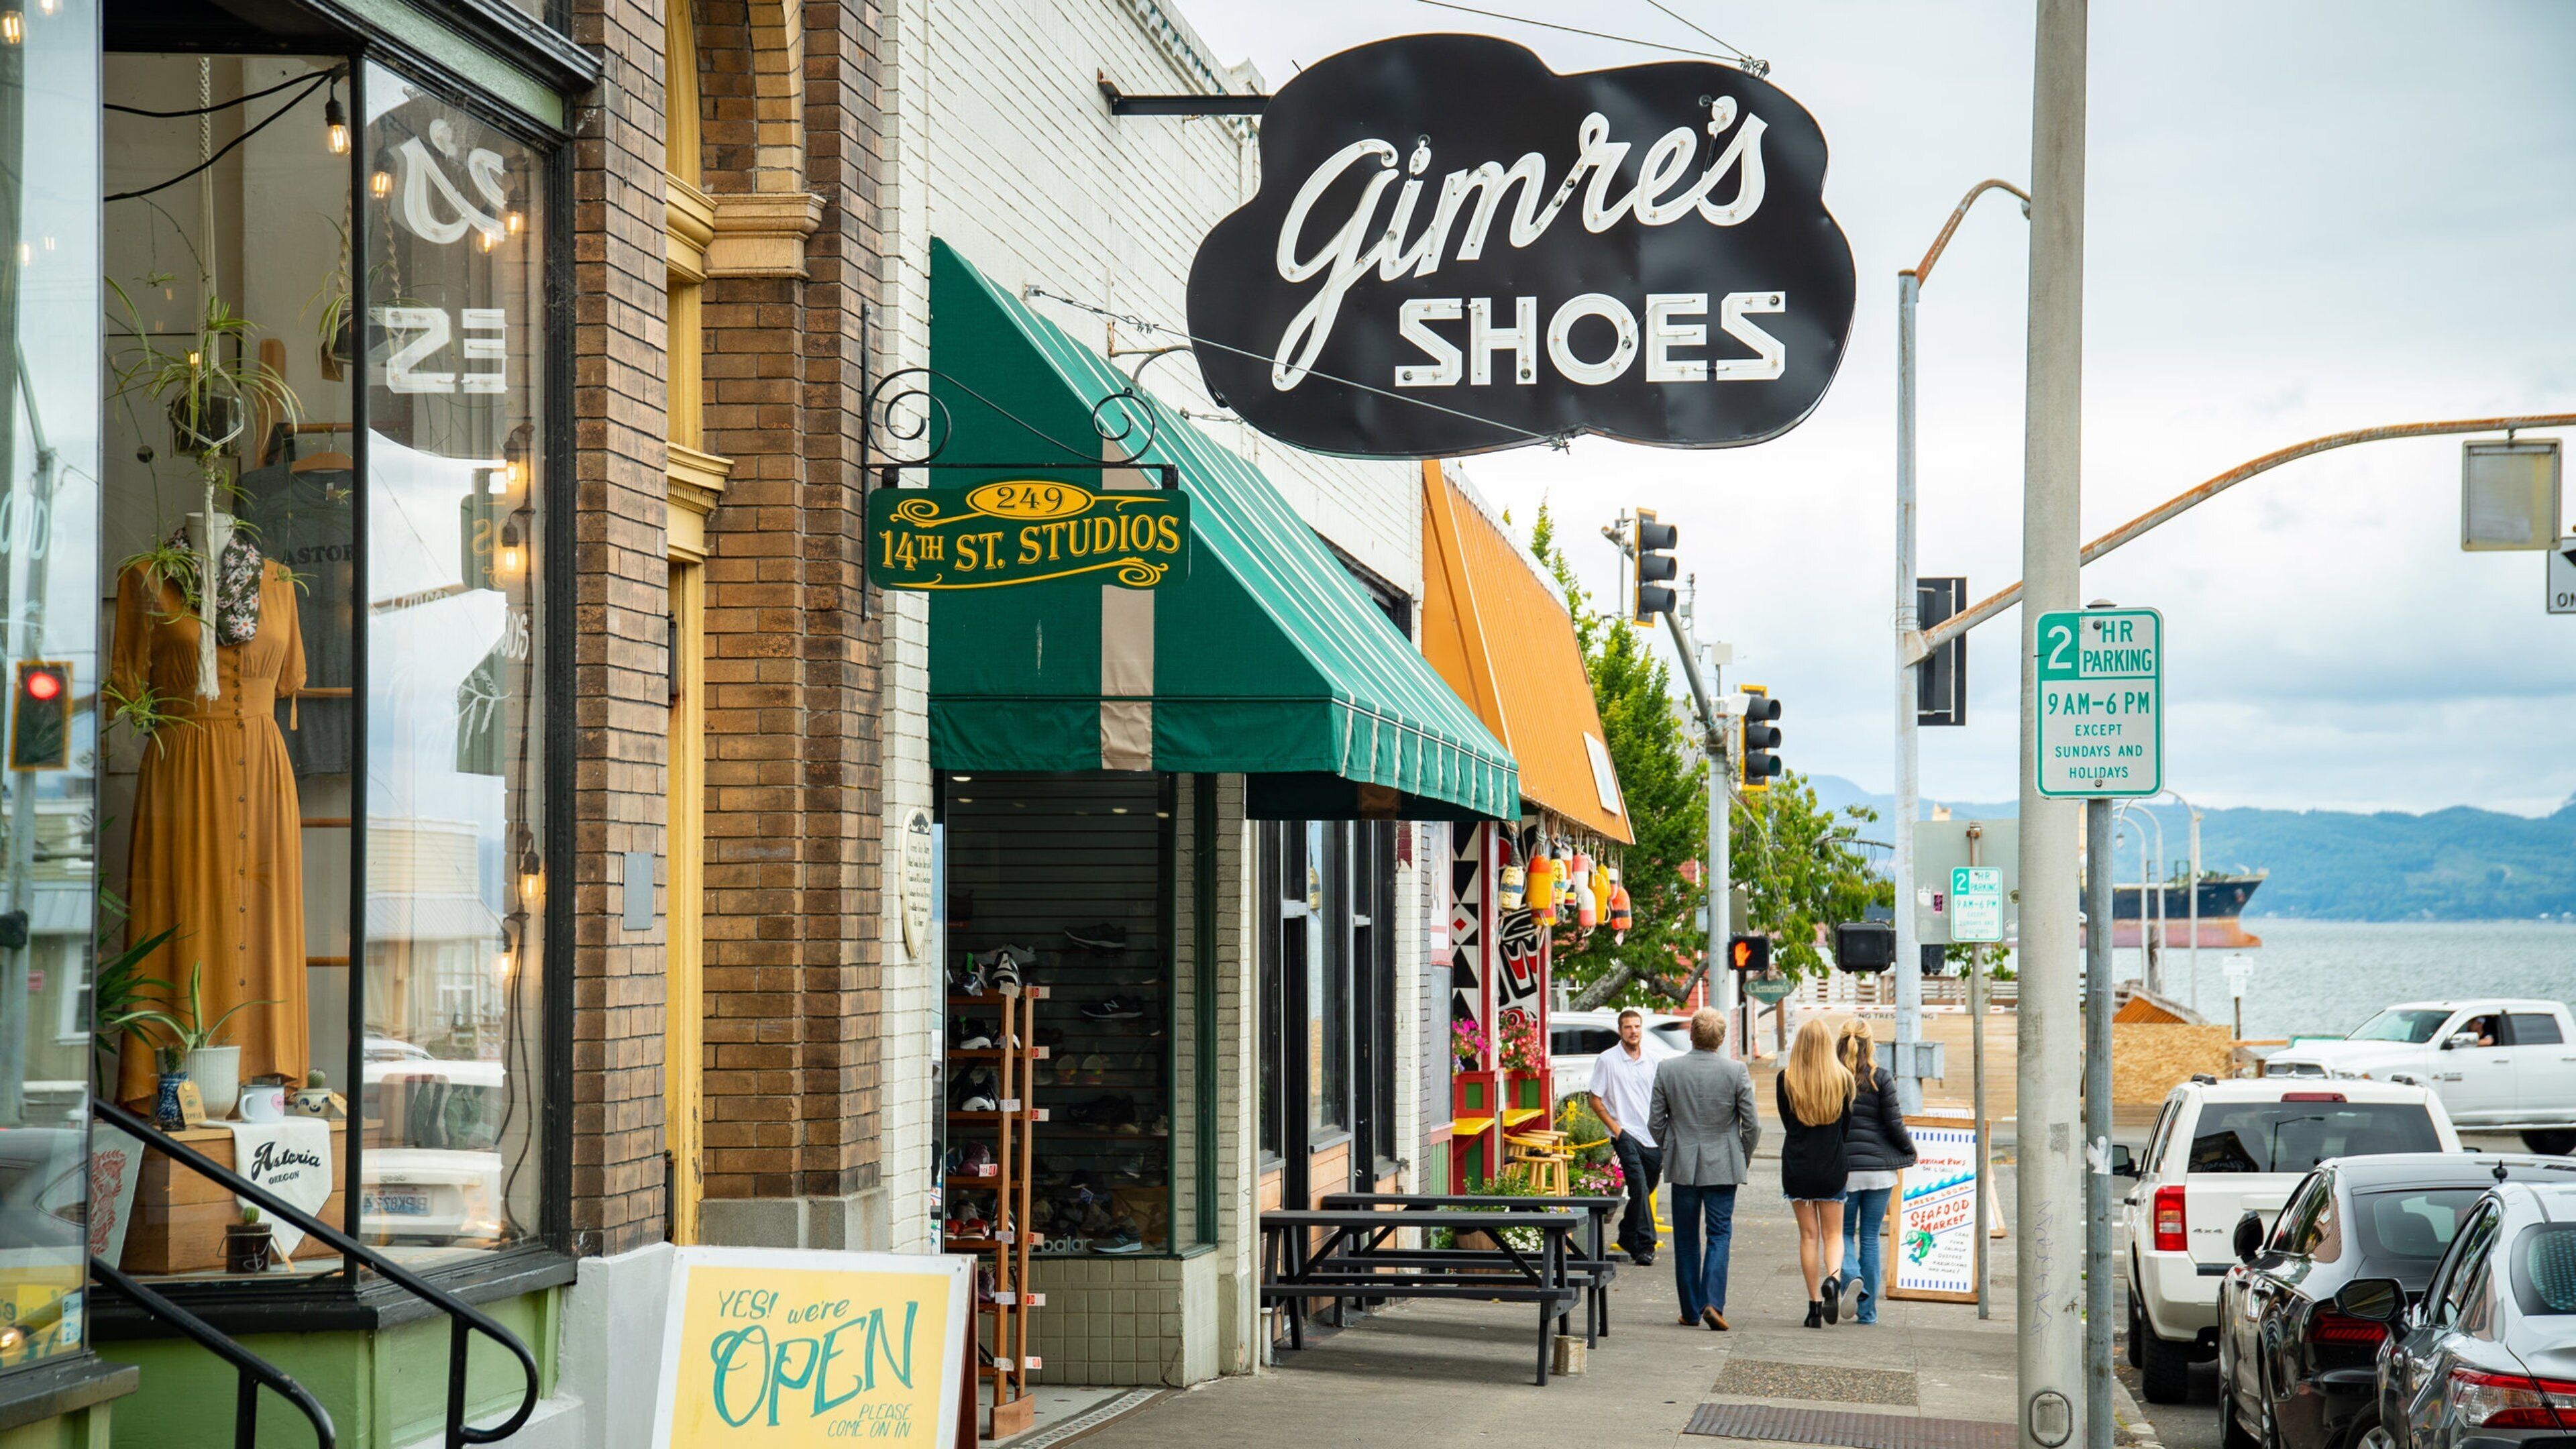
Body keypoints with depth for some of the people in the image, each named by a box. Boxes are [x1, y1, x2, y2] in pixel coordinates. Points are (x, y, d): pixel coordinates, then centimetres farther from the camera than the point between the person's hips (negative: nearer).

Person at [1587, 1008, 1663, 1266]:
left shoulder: (1650, 1062, 11)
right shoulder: (1608, 1060, -3)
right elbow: (1596, 1100, -1)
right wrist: (1615, 1128, -10)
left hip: (1652, 1138, 5)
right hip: (1626, 1134, -5)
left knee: (1645, 1191, 11)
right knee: (1639, 1187, -17)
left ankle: (1627, 1236, 30)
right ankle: (1645, 1245, -18)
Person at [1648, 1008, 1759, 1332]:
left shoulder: (1667, 1069, -5)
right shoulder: (1736, 1072, -9)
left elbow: (1655, 1123, 0)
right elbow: (1752, 1125, -5)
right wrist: (1745, 1158, 12)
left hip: (1682, 1167, 1)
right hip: (1723, 1167, -1)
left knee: (1686, 1238, 11)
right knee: (1719, 1235, 4)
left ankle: (1690, 1310, 14)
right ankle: (1713, 1303, -12)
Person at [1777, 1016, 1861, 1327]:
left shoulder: (1786, 1079, -5)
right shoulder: (1843, 1079, -4)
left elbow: (1787, 1123, 4)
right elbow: (1846, 1127, 3)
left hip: (1796, 1167, 0)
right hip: (1832, 1167, 0)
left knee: (1808, 1235, 8)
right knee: (1833, 1233, 11)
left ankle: (1815, 1305, 5)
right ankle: (1833, 1279, -18)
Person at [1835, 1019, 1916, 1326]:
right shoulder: (1881, 1078, -5)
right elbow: (1894, 1124, -5)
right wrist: (1909, 1150, 14)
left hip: (1842, 1166, 0)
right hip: (1879, 1167, 0)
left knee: (1844, 1231, 13)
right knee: (1871, 1237, 8)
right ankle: (1867, 1310, 10)